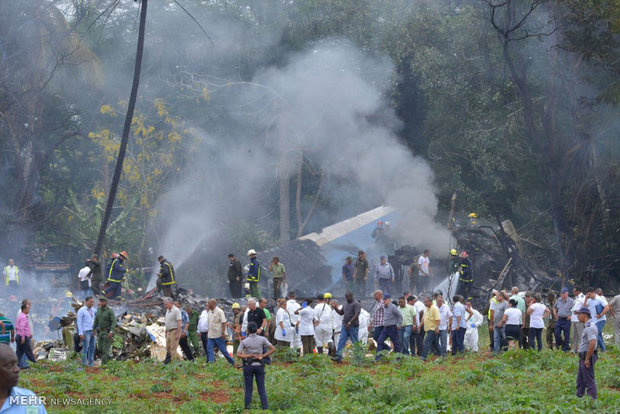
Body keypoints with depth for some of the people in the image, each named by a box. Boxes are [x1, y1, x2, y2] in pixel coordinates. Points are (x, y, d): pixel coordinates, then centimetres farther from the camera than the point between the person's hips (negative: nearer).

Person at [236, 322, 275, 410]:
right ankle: (265, 408, 0)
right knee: (262, 390, 5)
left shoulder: (244, 342, -7)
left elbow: (238, 355, -13)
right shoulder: (262, 339, -4)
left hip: (248, 366, -1)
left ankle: (247, 409, 7)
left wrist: (250, 355, -11)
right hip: (259, 366, 1)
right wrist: (262, 356, -5)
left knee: (248, 390, 6)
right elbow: (273, 349, -4)